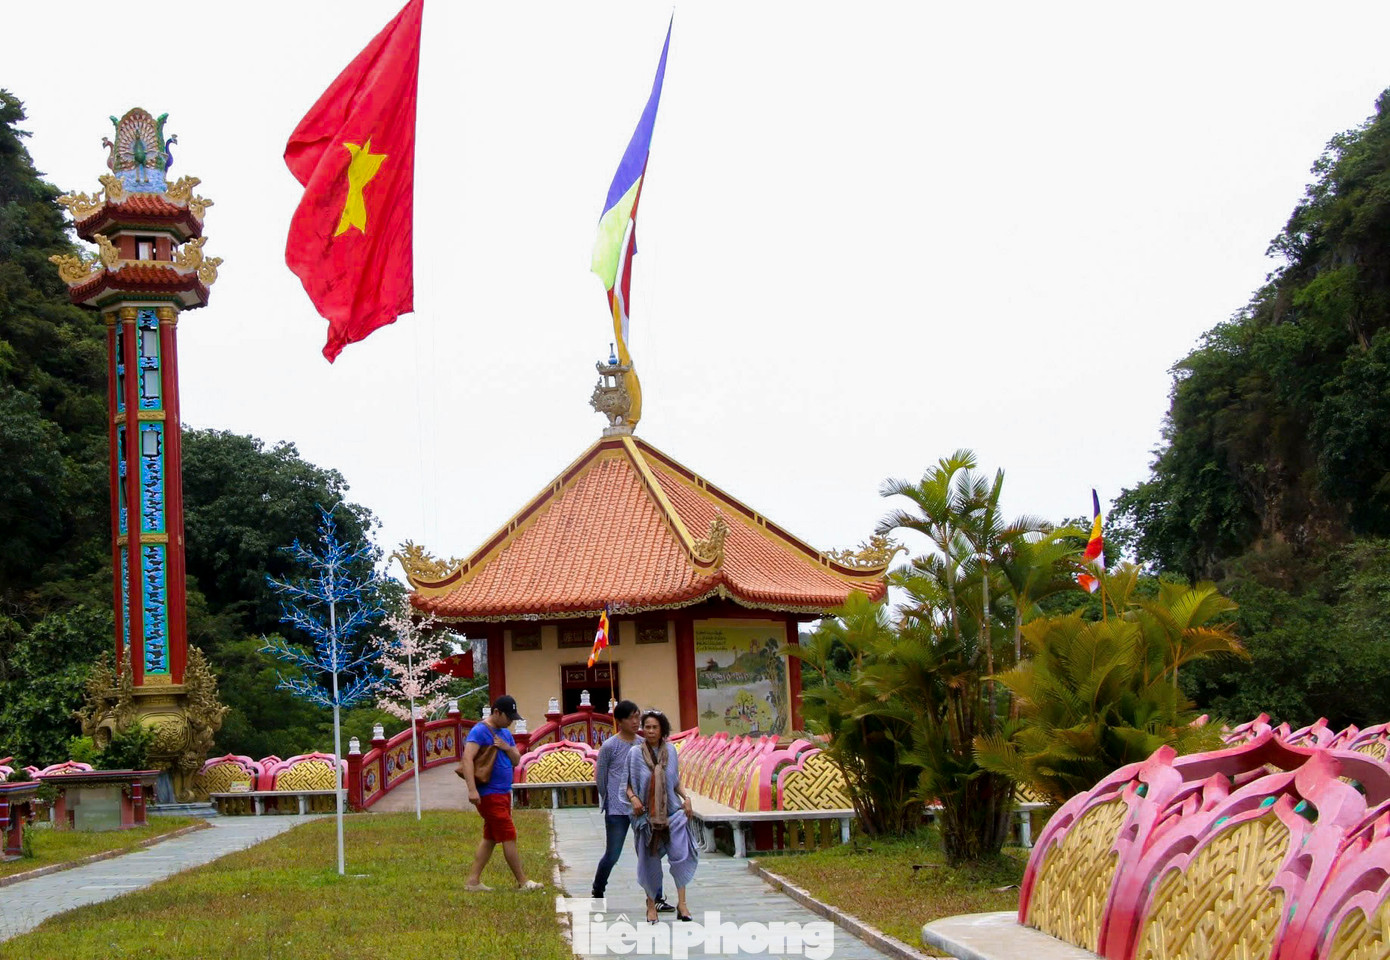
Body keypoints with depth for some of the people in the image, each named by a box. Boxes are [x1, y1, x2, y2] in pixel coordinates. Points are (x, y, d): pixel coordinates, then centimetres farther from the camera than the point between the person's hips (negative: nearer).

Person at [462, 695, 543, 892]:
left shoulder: (505, 733, 14)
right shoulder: (479, 731, -13)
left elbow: (517, 760, 15)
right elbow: (467, 759, -23)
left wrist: (507, 748, -7)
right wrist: (472, 790, -32)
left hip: (503, 793, 9)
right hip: (489, 794, -9)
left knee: (490, 838, 10)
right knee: (509, 837, -6)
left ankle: (473, 881, 14)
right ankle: (522, 882, -1)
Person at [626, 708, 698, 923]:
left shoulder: (670, 750, 4)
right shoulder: (635, 753, -2)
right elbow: (627, 783, 3)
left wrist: (686, 797, -2)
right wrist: (633, 798, -16)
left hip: (672, 812, 1)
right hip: (646, 814, -1)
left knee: (680, 853, -13)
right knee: (649, 859, 5)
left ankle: (681, 903, -5)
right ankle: (651, 903, 21)